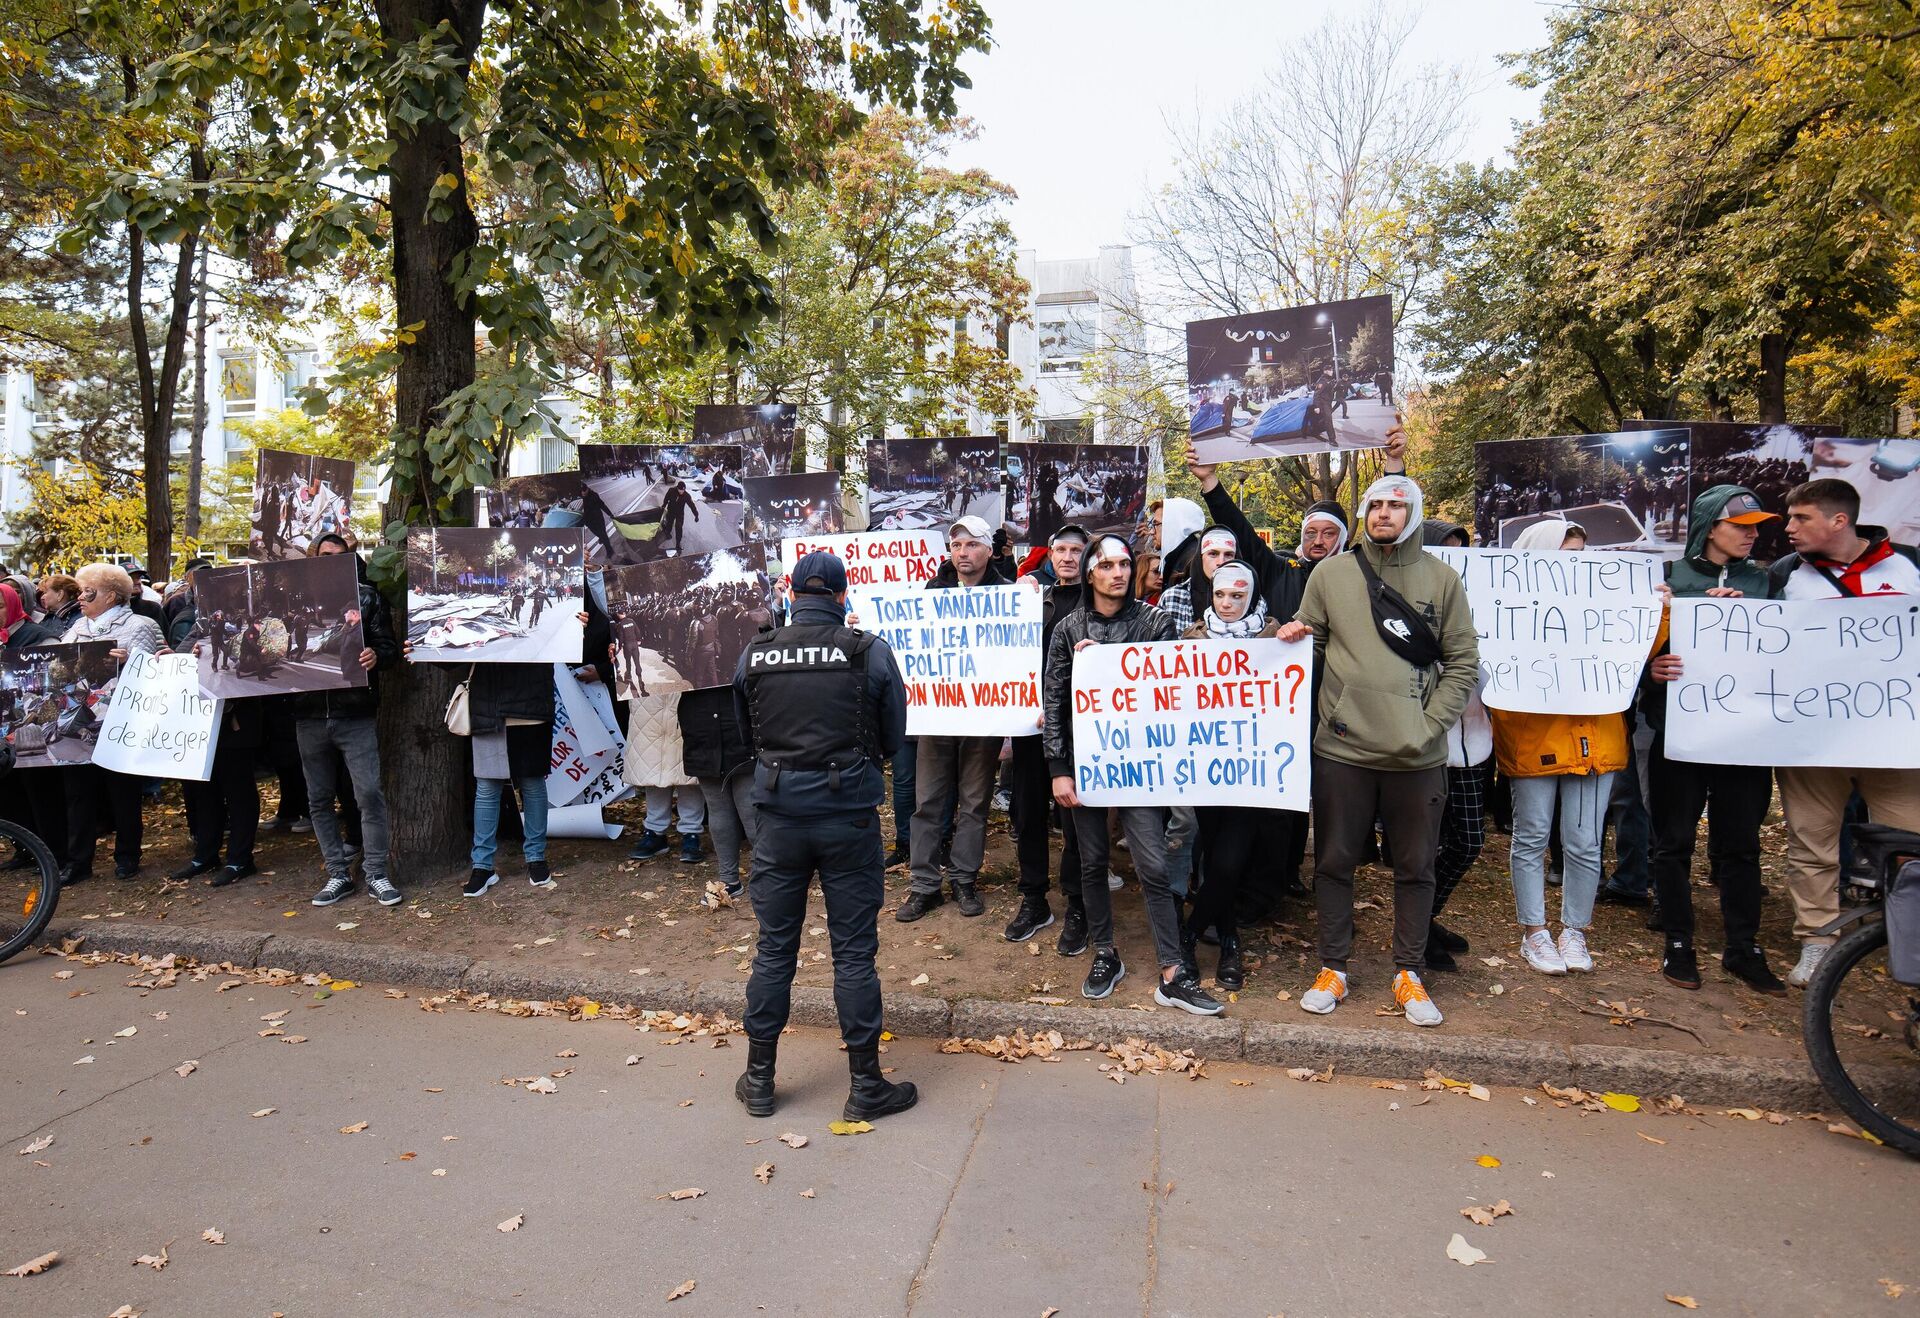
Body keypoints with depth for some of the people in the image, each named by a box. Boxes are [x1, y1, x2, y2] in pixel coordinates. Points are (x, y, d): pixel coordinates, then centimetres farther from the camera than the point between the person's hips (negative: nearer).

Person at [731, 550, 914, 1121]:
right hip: (849, 812, -2)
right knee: (854, 951, 7)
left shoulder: (754, 655, -1)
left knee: (774, 947, 14)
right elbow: (893, 740, 2)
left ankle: (758, 1078, 26)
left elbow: (746, 733, 10)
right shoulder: (870, 652, -7)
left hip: (779, 813, 2)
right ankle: (865, 1084, 18)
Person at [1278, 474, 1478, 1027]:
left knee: (1415, 867, 10)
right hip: (1342, 748, 0)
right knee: (1334, 862, 8)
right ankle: (1333, 969, 23)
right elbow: (1311, 649, 12)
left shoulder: (1441, 577, 4)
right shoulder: (1330, 573, 5)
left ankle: (1408, 973, 26)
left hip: (1417, 755, 0)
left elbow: (1463, 662, 3)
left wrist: (1429, 725, -7)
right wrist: (1293, 639, -11)